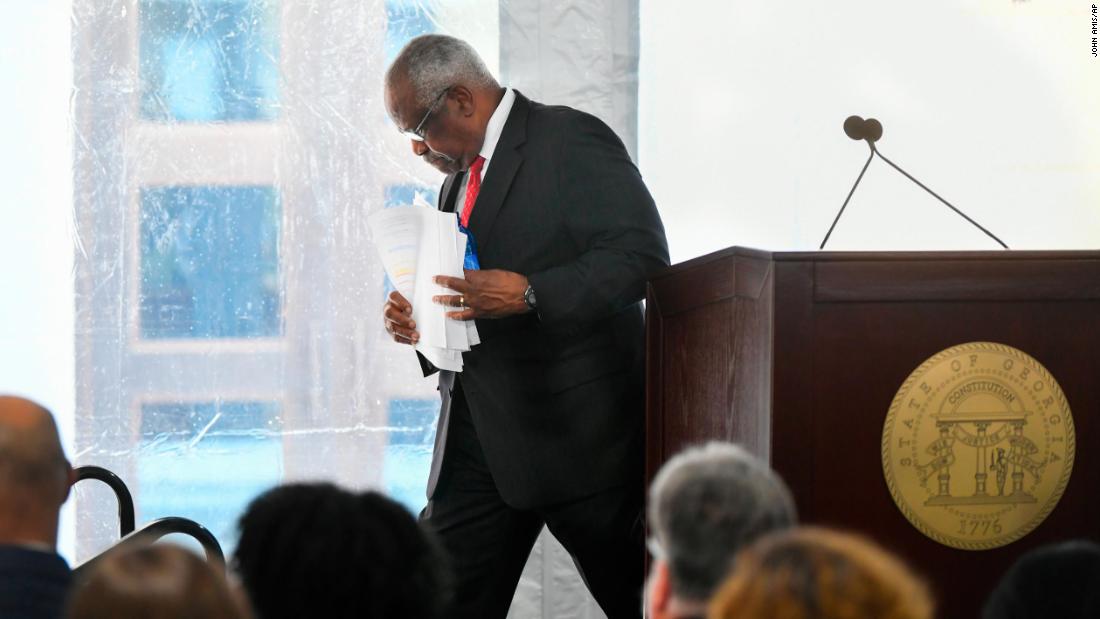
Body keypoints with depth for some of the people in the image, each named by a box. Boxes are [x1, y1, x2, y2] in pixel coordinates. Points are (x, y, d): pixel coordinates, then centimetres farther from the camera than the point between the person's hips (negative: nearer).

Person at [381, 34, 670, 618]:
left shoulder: (571, 141, -8)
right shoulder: (459, 181, 19)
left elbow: (642, 254, -18)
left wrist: (529, 294, -25)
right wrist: (415, 323, 5)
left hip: (577, 432, -8)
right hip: (478, 437, 8)